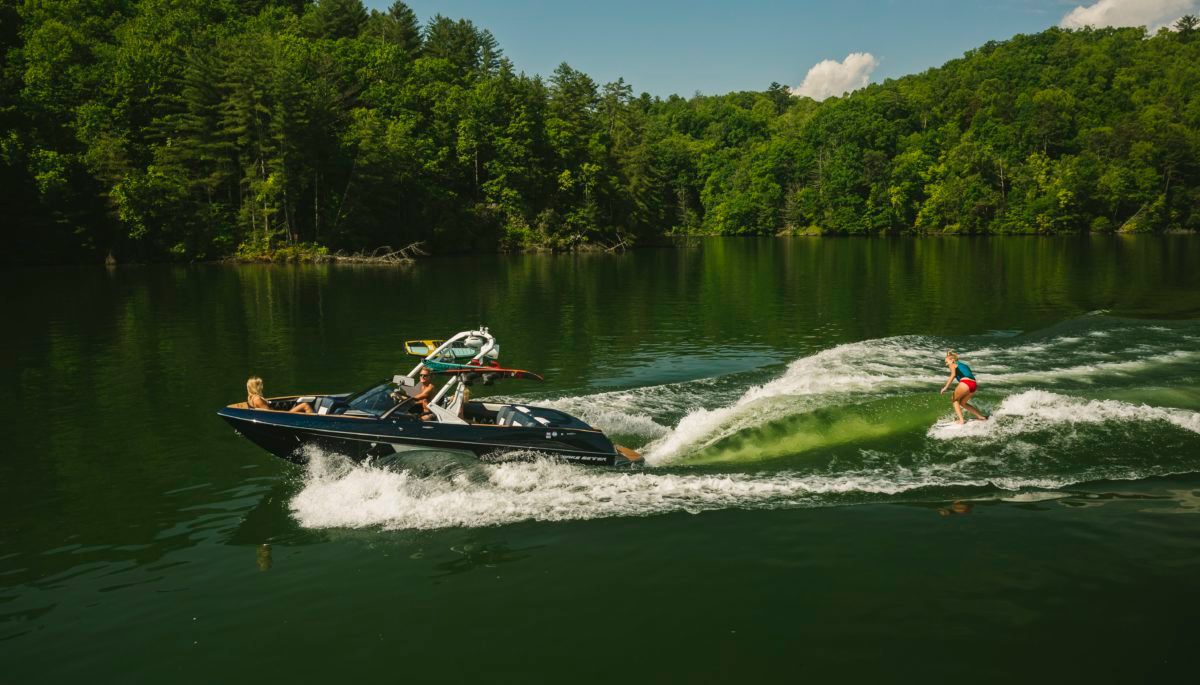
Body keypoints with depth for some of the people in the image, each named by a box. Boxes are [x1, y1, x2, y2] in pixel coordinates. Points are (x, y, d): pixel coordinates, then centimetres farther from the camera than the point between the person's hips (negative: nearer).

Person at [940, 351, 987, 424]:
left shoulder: (952, 365, 11)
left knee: (954, 399, 16)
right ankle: (981, 416, 23)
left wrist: (945, 387, -15)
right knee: (962, 403, 25)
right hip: (974, 384, 7)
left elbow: (953, 375, -8)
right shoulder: (964, 365, 33)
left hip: (965, 383, -7)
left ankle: (961, 420, 2)